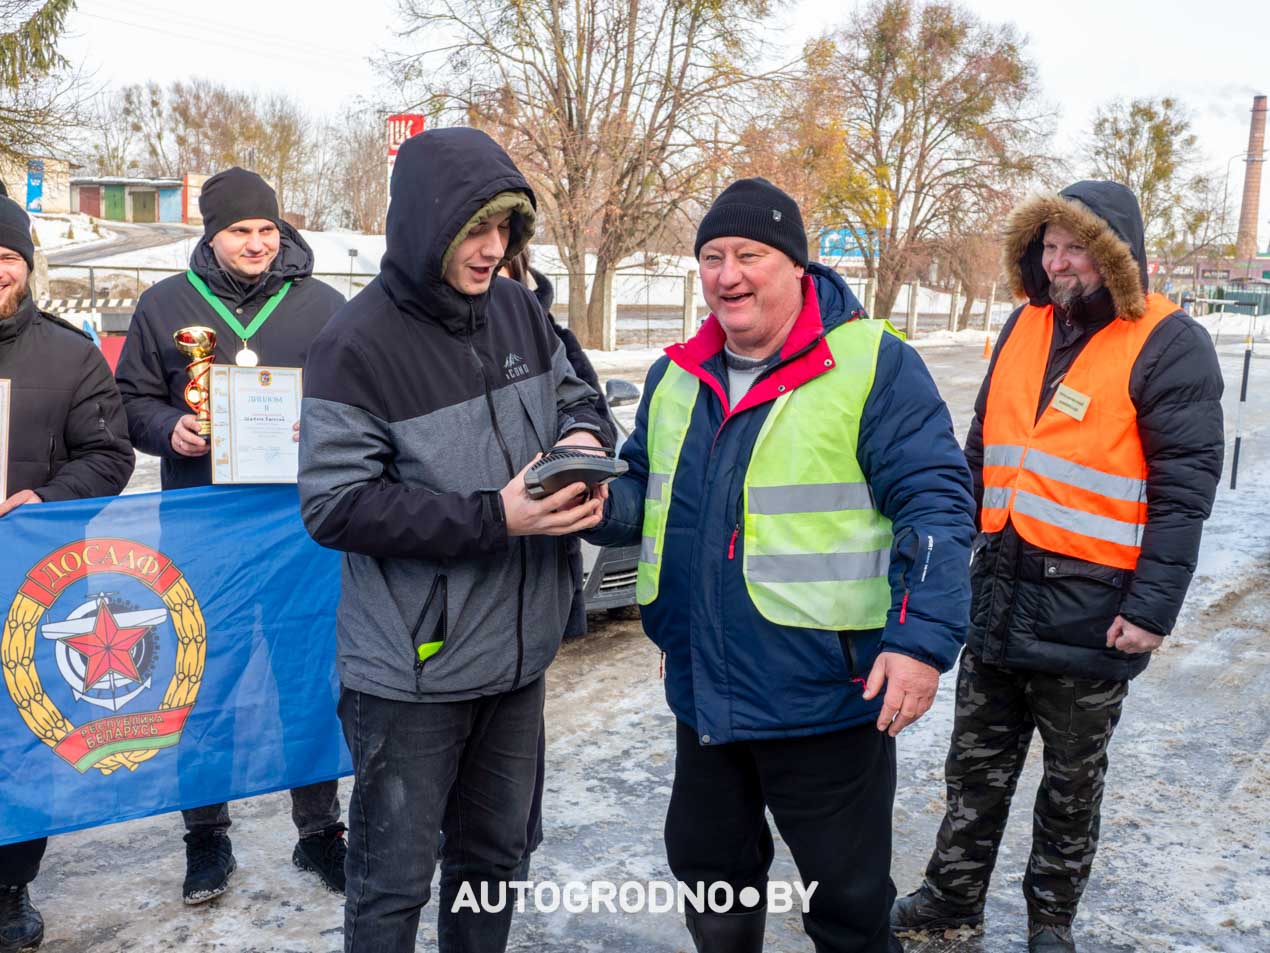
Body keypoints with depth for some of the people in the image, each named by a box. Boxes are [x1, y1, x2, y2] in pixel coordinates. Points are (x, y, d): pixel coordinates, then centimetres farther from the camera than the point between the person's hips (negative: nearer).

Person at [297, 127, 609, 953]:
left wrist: (584, 436, -9)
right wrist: (493, 518, -25)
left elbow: (572, 395, 16)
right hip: (415, 669, -6)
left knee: (496, 856, 23)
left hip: (518, 653, 6)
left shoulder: (517, 309, 0)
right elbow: (334, 505, -19)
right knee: (395, 882, 10)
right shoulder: (357, 344, -18)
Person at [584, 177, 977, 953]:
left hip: (826, 697, -6)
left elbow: (935, 505, -15)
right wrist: (603, 504, -5)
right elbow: (648, 492, 17)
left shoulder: (873, 365, -12)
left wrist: (924, 638, -25)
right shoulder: (677, 376, 8)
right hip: (703, 691, 6)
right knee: (707, 868, 24)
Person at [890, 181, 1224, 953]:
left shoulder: (1168, 345, -12)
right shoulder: (1025, 326, 7)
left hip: (1090, 612, -5)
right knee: (977, 763, 16)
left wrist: (1154, 606, -20)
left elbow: (1184, 490, -16)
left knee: (1073, 776, 14)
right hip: (1001, 593, 6)